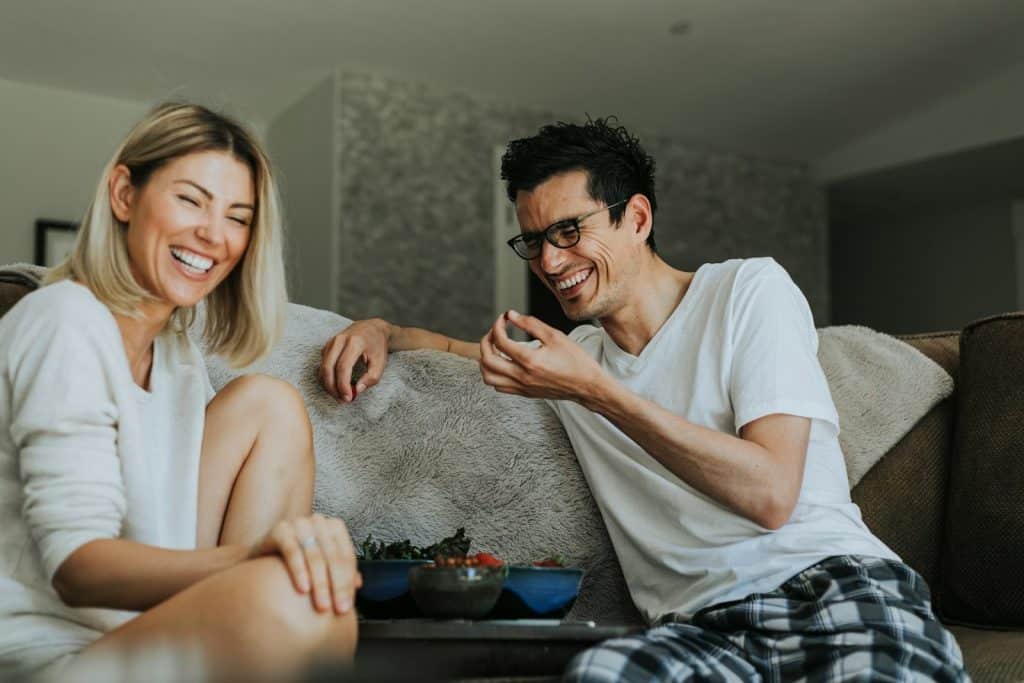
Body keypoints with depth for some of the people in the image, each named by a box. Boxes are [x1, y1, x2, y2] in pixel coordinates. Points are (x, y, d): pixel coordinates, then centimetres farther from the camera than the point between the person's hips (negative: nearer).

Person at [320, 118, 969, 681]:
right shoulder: (571, 353, 20)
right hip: (698, 620, 4)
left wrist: (596, 392, -10)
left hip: (831, 579, -4)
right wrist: (381, 330, 15)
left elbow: (770, 495, -9)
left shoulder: (750, 289, 4)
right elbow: (453, 346, 39)